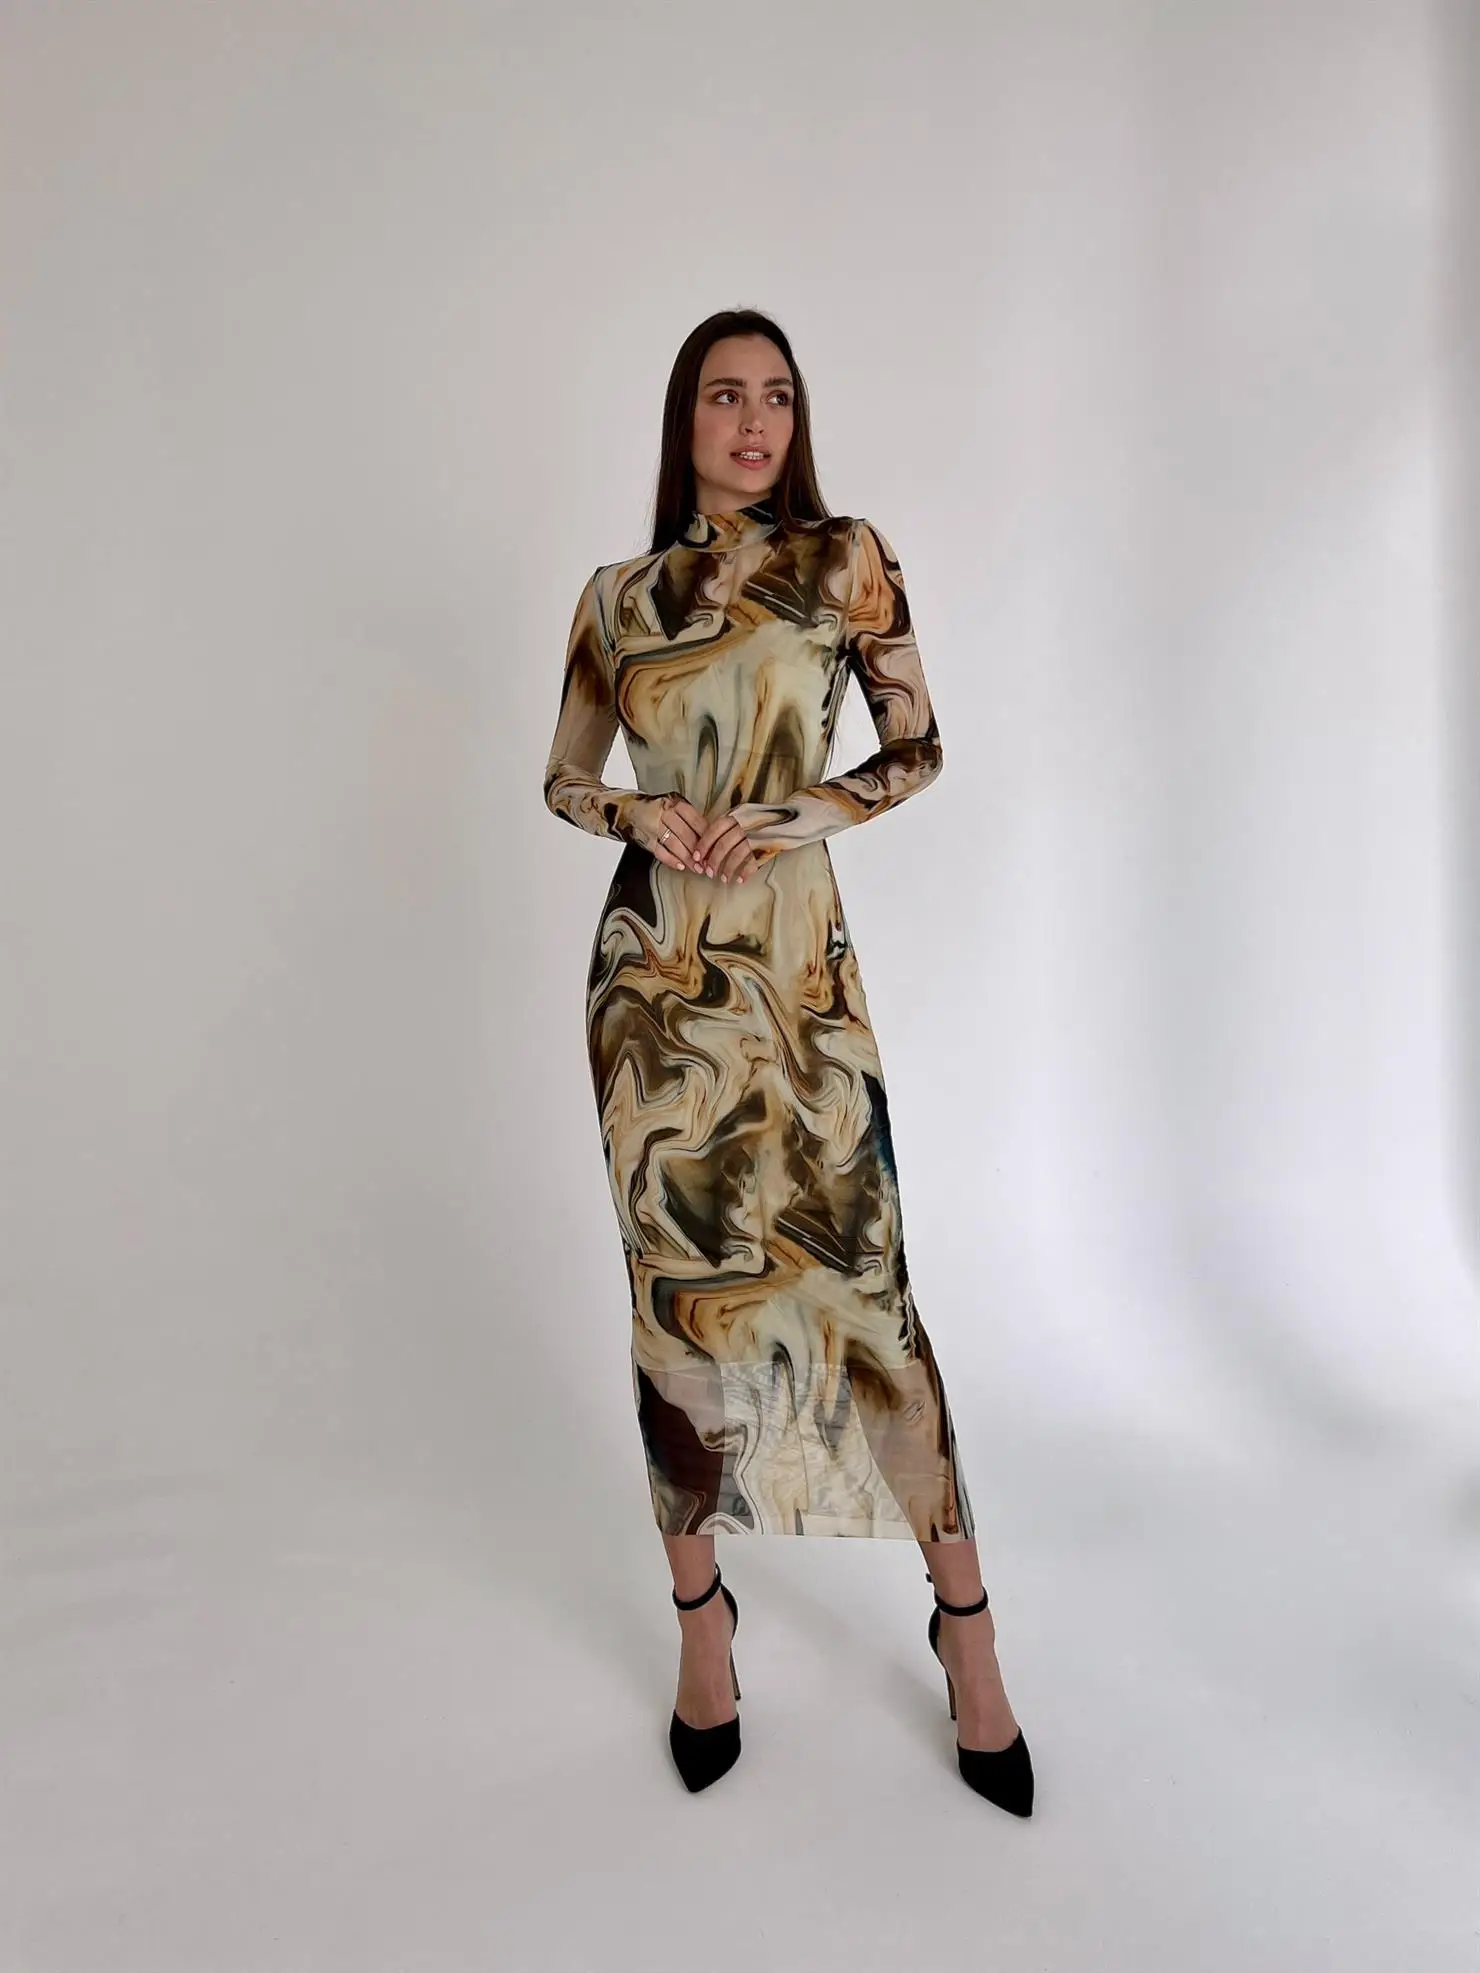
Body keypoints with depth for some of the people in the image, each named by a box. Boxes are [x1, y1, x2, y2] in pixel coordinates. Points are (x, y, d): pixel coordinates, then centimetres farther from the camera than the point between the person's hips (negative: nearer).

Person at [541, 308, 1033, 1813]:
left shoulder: (845, 557, 6)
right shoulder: (616, 594, 10)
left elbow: (919, 747, 5)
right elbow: (564, 782, 15)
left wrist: (791, 815, -10)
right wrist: (644, 813, -7)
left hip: (797, 960, -1)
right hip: (653, 970, 2)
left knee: (862, 1273, -2)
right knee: (675, 1278, 5)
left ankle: (963, 1617, 18)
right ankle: (701, 1610, 24)